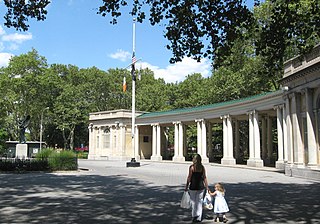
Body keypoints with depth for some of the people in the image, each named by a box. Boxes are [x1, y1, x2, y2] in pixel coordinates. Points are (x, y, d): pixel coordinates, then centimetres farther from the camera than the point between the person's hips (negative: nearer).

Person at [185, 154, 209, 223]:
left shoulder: (191, 167, -8)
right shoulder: (202, 167, 2)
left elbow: (189, 177, -7)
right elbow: (204, 178, 4)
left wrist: (186, 187, 1)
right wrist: (206, 187, 11)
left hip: (193, 187, -4)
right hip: (201, 187, 4)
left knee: (193, 202, 10)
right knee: (199, 202, 10)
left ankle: (194, 215, 6)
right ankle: (199, 218, 13)